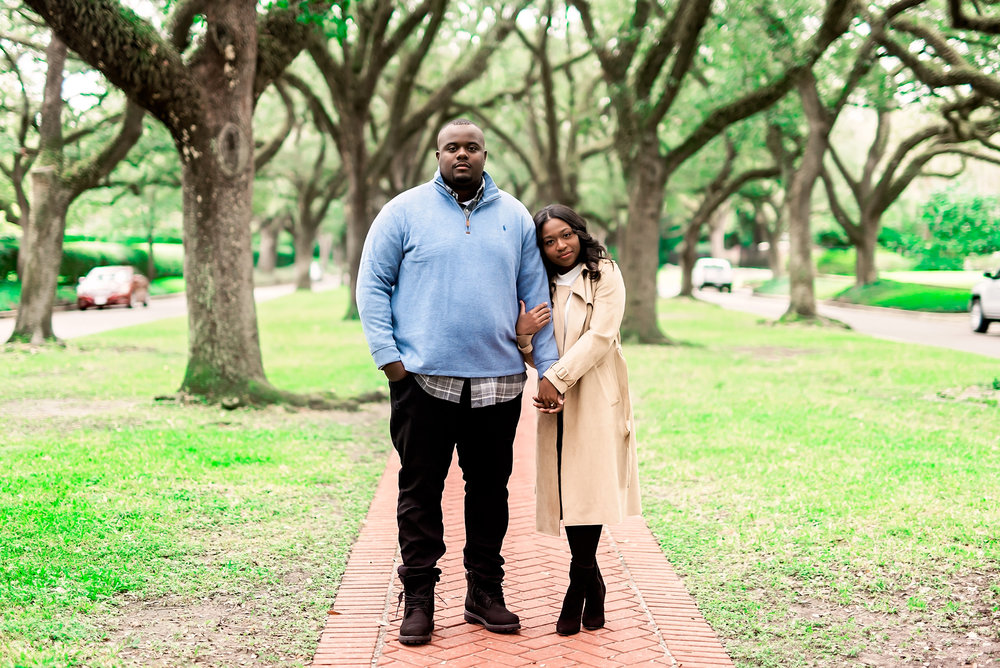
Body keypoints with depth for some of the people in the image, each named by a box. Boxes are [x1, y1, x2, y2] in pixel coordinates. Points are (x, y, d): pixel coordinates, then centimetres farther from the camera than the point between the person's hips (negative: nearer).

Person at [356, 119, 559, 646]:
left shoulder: (514, 217, 11)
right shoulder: (405, 212, 2)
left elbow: (536, 295, 12)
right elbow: (372, 285, 2)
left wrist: (550, 368, 6)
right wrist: (387, 355, -8)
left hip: (497, 382, 3)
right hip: (423, 379, -3)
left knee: (490, 487, 10)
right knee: (420, 489, 2)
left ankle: (485, 592, 22)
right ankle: (418, 599, 11)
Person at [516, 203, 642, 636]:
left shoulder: (605, 274, 1)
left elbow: (600, 336, -10)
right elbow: (533, 356, 15)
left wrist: (556, 377, -16)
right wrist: (522, 334, -8)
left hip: (595, 399, -4)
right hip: (557, 403, 4)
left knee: (588, 485, -10)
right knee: (566, 489, 0)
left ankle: (578, 586, -3)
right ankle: (592, 585, 11)